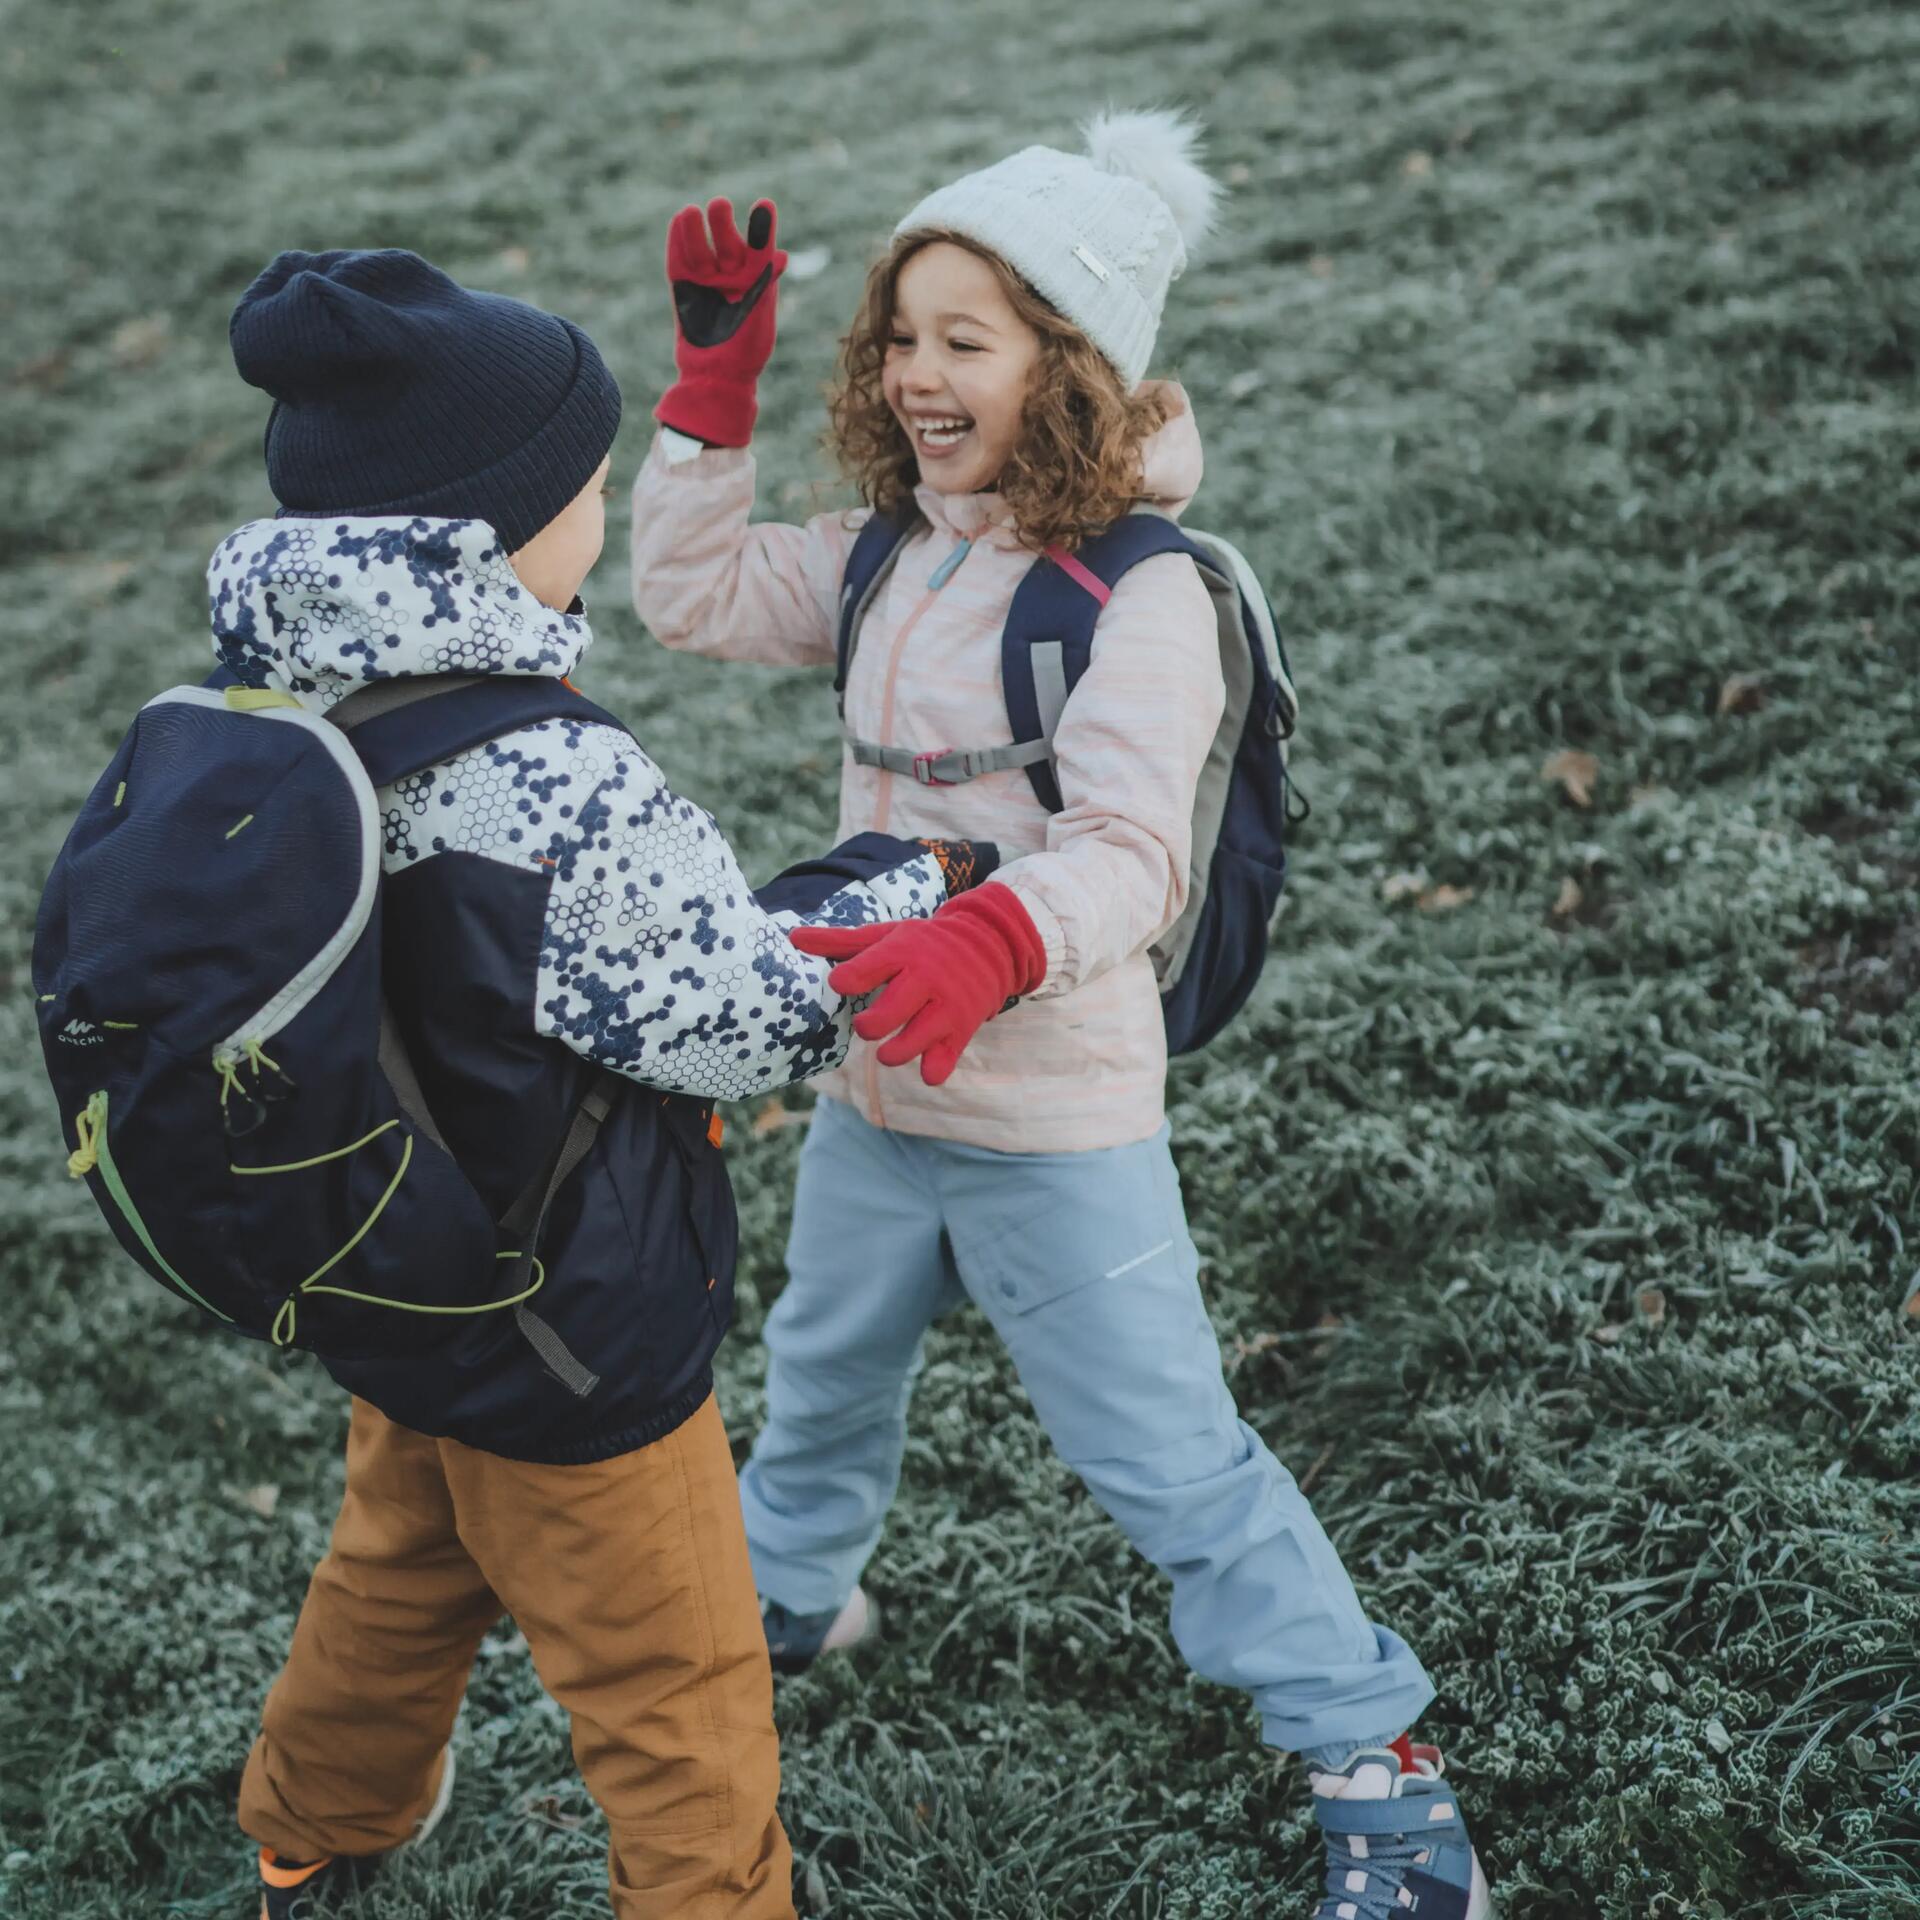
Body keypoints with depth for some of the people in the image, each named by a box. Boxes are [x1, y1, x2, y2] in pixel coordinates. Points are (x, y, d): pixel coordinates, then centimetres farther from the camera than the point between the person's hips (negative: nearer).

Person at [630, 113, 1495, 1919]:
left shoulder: (1141, 595, -21)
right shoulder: (891, 555, 2)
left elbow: (1123, 853, -30)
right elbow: (693, 596, 8)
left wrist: (984, 947, -49)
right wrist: (714, 381, 0)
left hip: (1054, 1113, -7)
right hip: (875, 1084, 7)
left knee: (1167, 1451, 0)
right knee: (825, 1369, 29)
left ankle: (1371, 1751, 16)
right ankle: (790, 1591, 57)